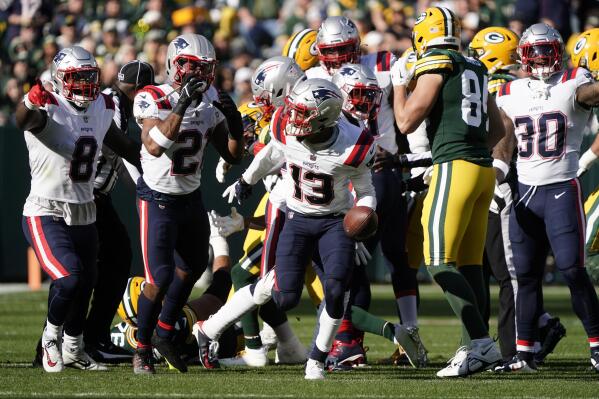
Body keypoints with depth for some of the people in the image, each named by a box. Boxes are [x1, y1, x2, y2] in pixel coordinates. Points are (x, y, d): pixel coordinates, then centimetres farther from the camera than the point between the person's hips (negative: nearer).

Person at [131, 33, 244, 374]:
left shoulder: (212, 101, -1)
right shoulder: (153, 99, -19)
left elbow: (232, 156, 5)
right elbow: (155, 147, -36)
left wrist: (235, 125, -14)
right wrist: (182, 105, -40)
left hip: (192, 197, 7)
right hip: (158, 200, -7)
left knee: (193, 267, 18)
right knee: (161, 277, -12)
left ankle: (164, 334, 37)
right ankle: (143, 349, 6)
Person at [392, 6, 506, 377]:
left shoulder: (436, 65, -6)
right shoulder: (476, 69, 17)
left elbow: (406, 122, -5)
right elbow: (498, 130, 25)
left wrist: (400, 83, 9)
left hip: (455, 166, -8)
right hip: (484, 169, 8)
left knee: (441, 263, -9)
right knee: (470, 263, 9)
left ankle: (482, 344, -17)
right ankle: (475, 346, 8)